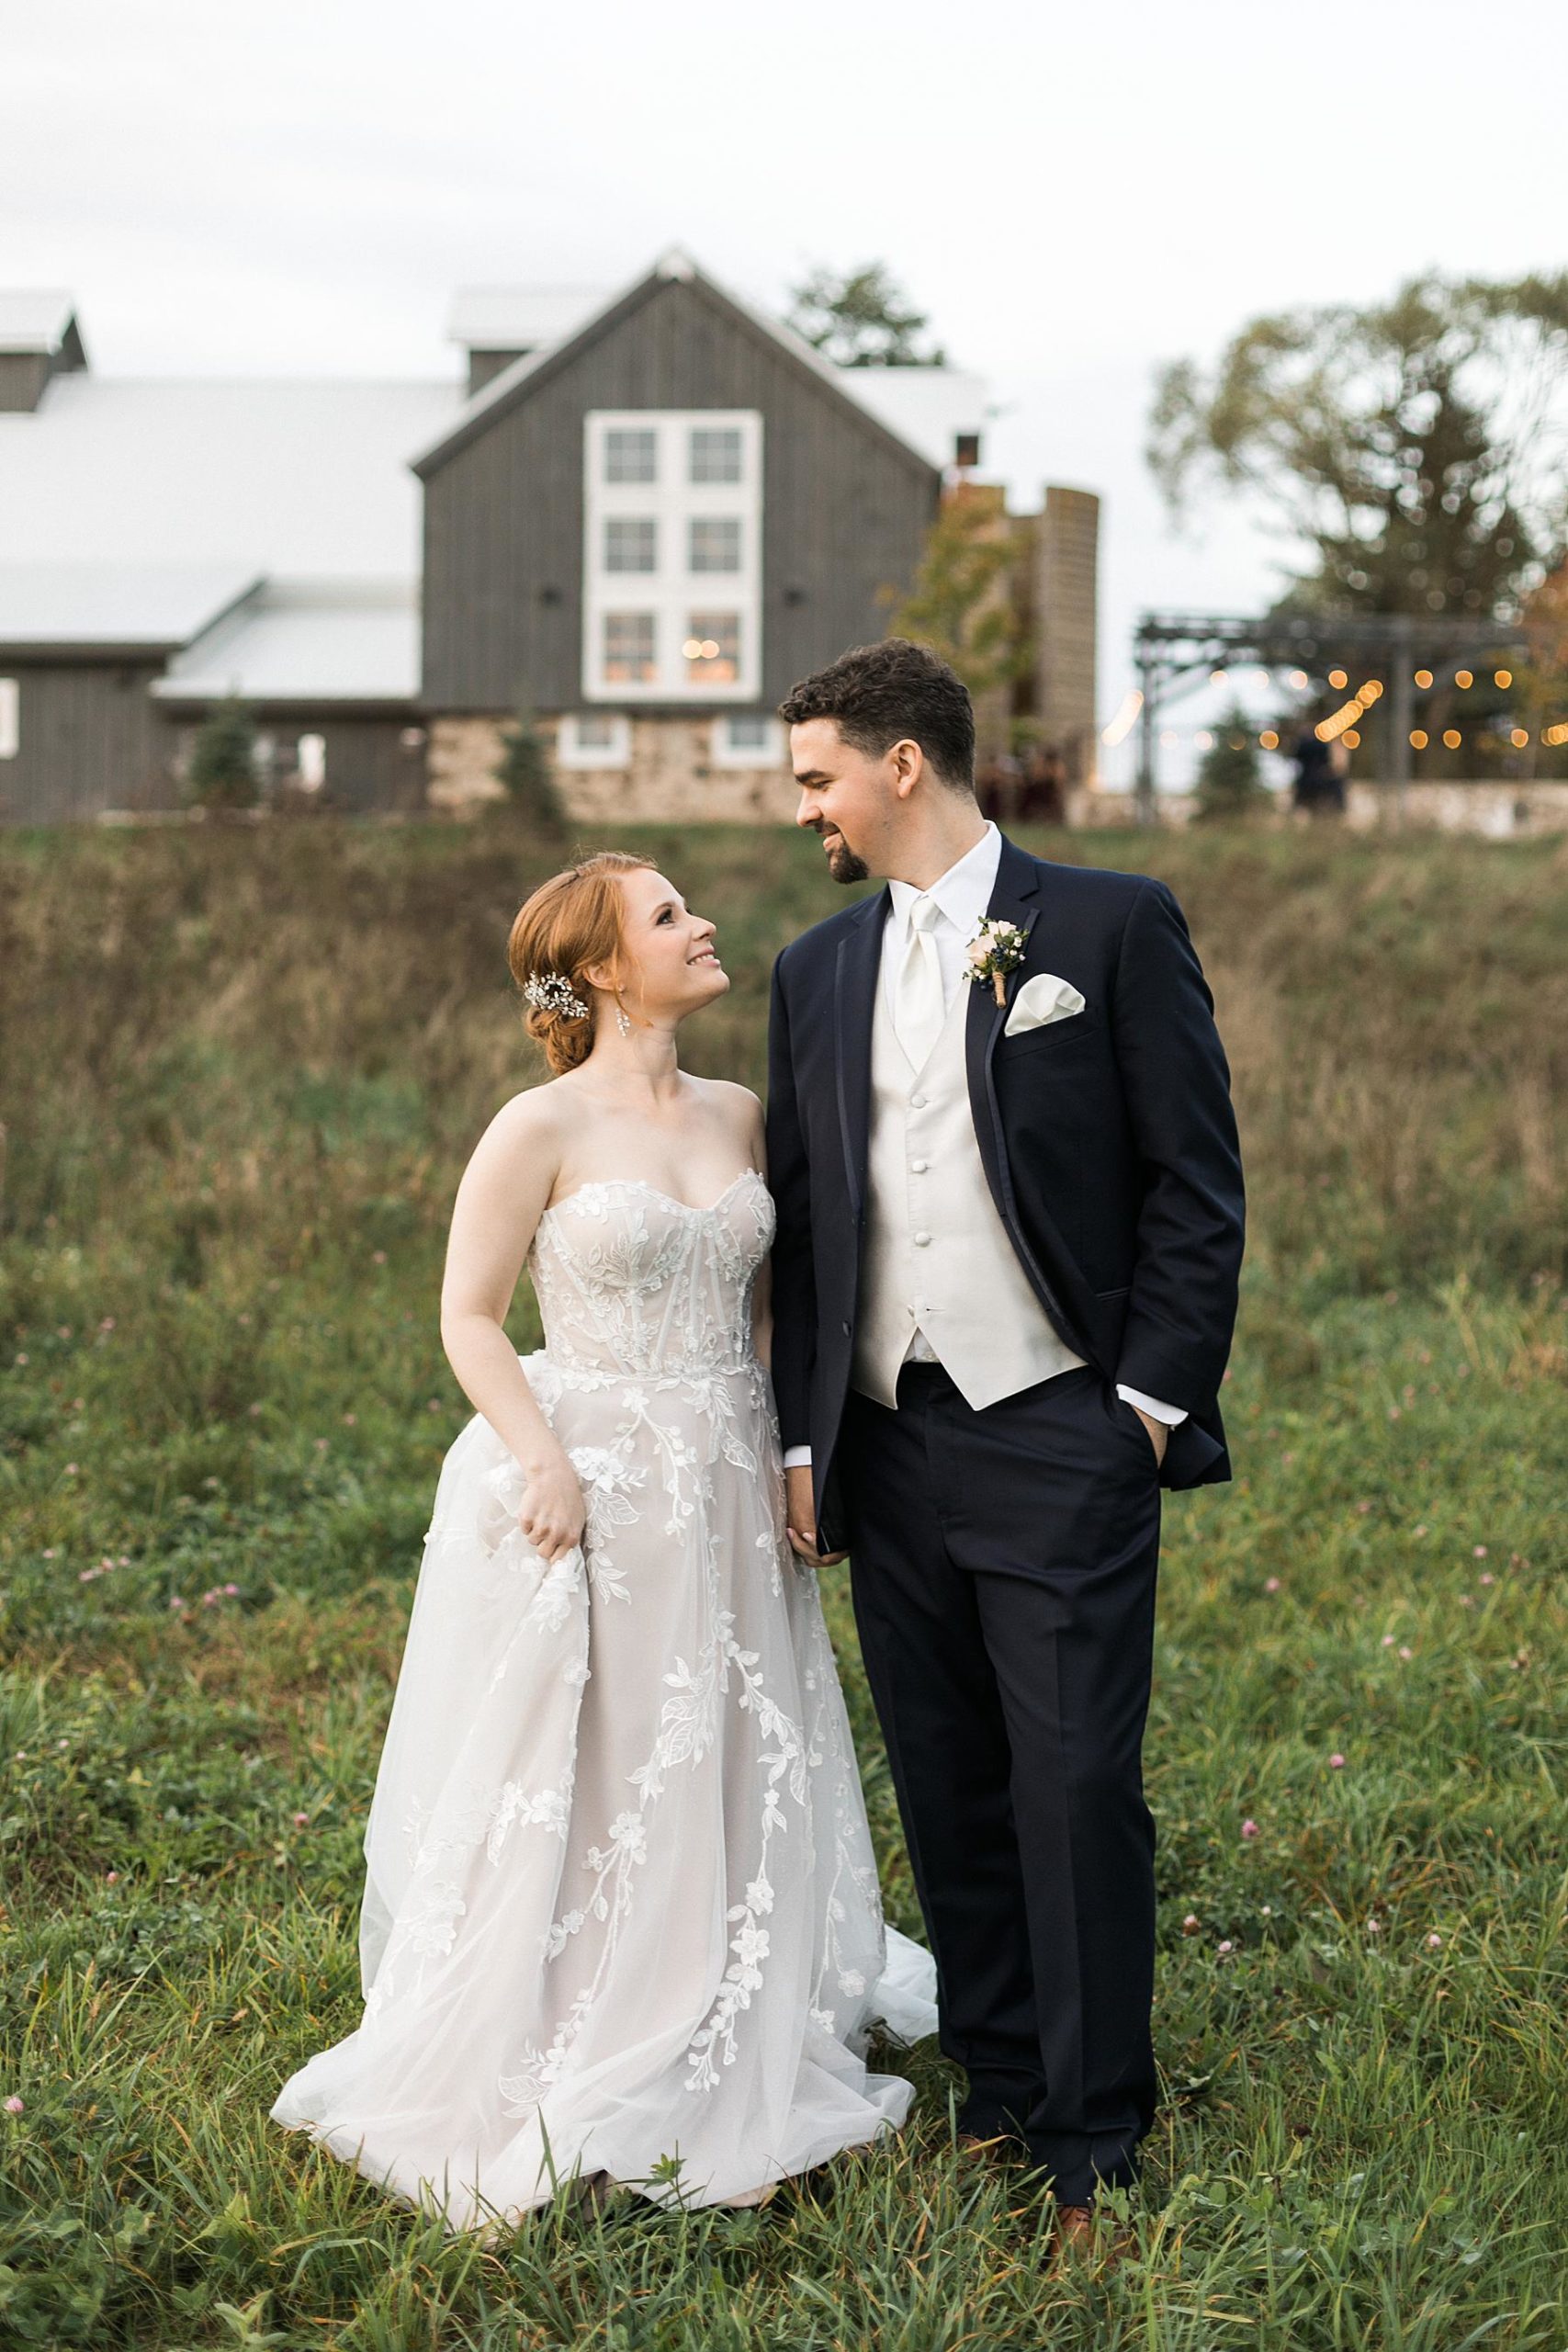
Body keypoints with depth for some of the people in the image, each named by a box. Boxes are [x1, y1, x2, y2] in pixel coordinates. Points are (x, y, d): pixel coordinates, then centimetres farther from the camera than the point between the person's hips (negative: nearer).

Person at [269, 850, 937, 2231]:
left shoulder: (739, 1116, 8)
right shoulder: (542, 1129, -9)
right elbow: (469, 1314, -6)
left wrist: (799, 1452, 6)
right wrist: (545, 1462, -16)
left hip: (725, 1496, 6)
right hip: (592, 1491, -5)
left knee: (730, 1787, 11)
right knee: (573, 1795, 2)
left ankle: (726, 2077, 25)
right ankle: (549, 2104, 16)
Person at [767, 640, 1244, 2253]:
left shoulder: (1110, 926, -1)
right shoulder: (816, 971, 13)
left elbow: (1195, 1181, -3)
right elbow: (800, 1215, 15)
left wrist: (1154, 1400, -8)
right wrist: (803, 1437, 9)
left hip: (1060, 1439, -5)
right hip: (889, 1445, 5)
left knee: (1077, 1790, -4)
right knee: (947, 1796, 10)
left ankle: (1094, 2147, 7)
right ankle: (998, 2105, 22)